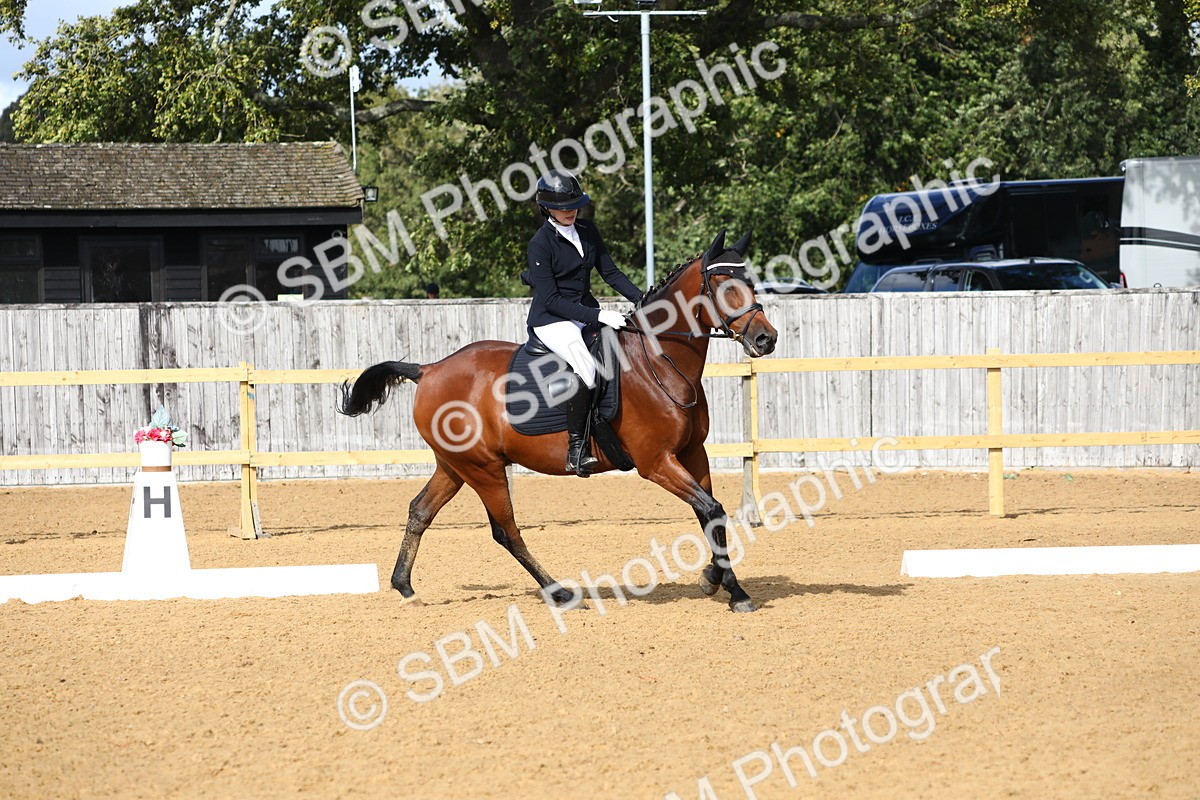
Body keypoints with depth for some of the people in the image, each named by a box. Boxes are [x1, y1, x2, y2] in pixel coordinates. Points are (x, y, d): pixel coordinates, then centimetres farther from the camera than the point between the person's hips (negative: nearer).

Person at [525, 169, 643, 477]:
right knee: (586, 365, -32)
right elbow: (551, 299, -18)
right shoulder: (541, 243, -13)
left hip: (586, 310, 8)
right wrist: (597, 316, -25)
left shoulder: (587, 230, 7)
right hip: (551, 320, -7)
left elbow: (610, 272, 10)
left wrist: (641, 299, -6)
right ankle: (576, 449, -27)